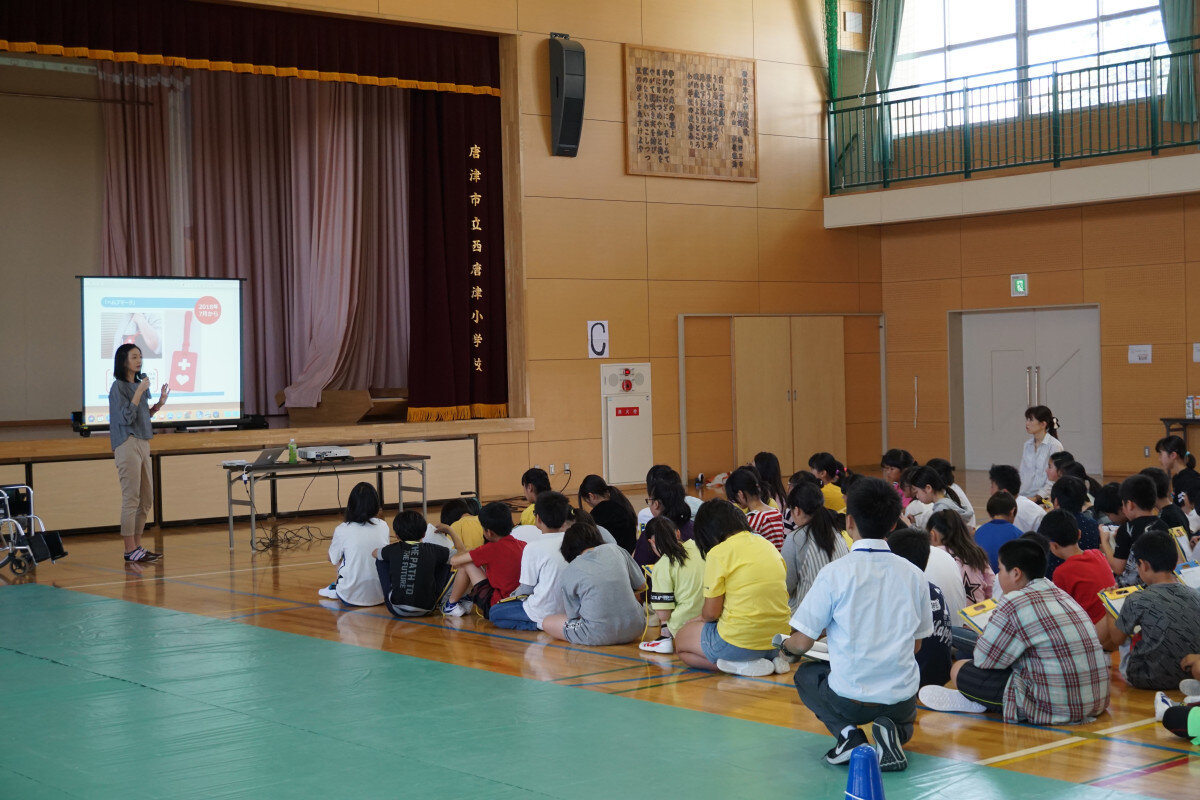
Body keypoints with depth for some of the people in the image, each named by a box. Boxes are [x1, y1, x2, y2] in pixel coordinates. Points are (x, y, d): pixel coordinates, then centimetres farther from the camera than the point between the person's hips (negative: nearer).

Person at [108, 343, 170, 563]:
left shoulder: (139, 384, 15)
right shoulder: (118, 386, -8)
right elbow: (127, 417, -16)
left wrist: (160, 402, 9)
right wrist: (140, 392, -18)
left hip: (143, 443, 9)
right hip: (127, 444, -9)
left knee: (147, 499, 10)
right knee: (131, 499, -8)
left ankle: (137, 545, 17)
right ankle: (130, 550, -5)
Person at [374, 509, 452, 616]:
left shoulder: (394, 549, 0)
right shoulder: (432, 550, -3)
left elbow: (374, 553, 24)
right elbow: (461, 551, 11)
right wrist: (449, 529, 24)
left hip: (397, 610, 0)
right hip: (425, 610, 0)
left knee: (380, 560, 21)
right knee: (445, 563, 19)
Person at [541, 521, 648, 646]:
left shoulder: (569, 572, -4)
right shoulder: (615, 550, 4)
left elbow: (573, 615, 1)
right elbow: (641, 586, 12)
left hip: (599, 636, -2)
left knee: (547, 623, 14)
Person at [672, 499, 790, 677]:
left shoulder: (718, 553, -12)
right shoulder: (767, 544, 9)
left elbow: (711, 612, -11)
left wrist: (703, 616, 13)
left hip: (739, 642, -7)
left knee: (681, 640, 20)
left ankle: (740, 665, -4)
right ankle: (768, 660, 8)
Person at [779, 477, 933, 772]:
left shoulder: (835, 573, -11)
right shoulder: (914, 575, 0)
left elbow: (803, 643, -6)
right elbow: (916, 645, 10)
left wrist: (785, 646, 17)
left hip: (851, 699, -3)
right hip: (902, 699, 3)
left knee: (805, 674, 30)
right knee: (904, 721, 39)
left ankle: (847, 733, 3)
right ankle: (894, 732, 1)